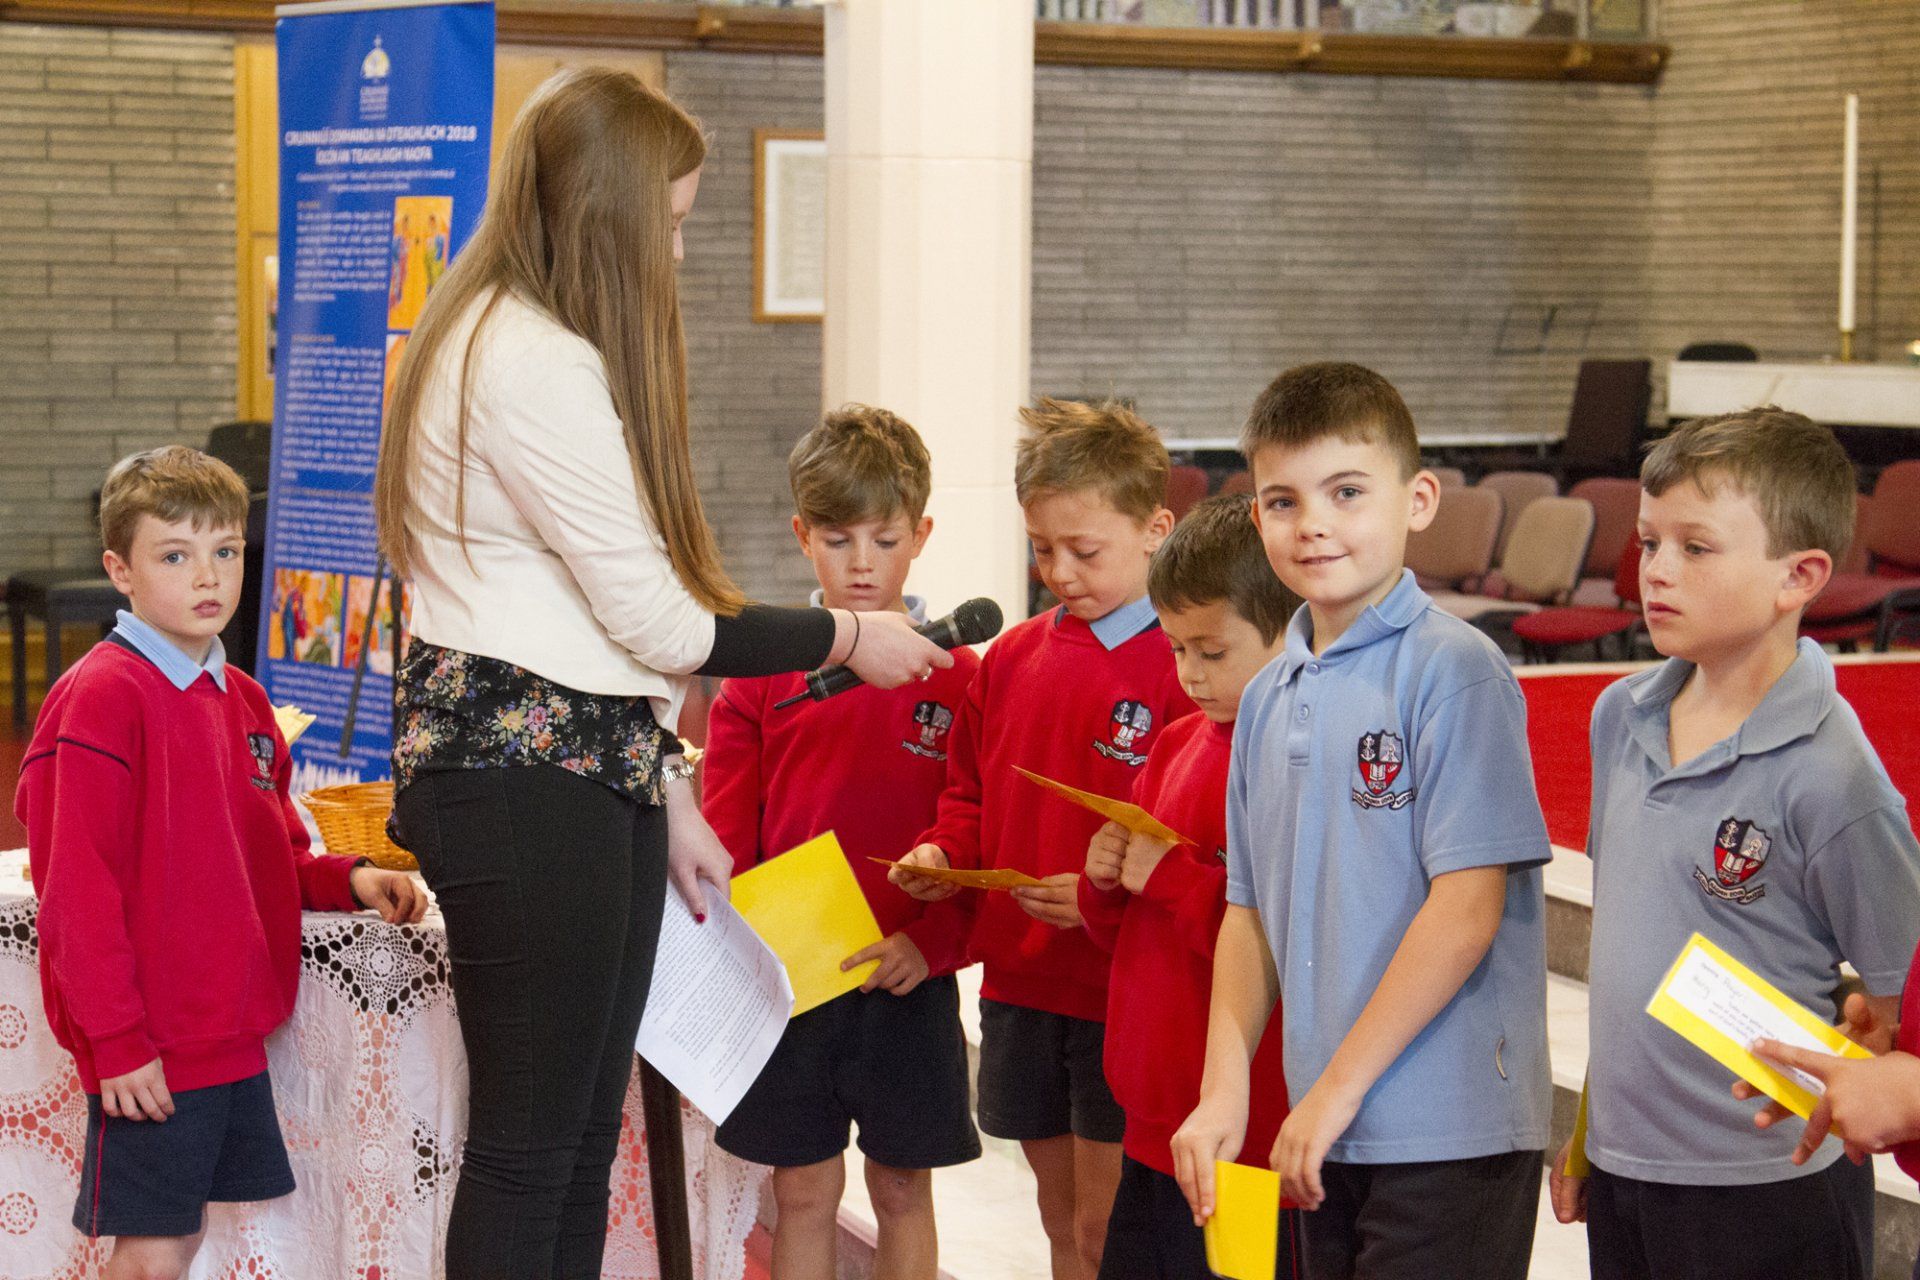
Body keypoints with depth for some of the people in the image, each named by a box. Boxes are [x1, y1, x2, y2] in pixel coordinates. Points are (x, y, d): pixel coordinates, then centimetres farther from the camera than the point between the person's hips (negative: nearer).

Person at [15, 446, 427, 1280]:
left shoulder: (240, 700, 12)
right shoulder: (101, 696, -14)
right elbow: (75, 886, -17)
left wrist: (349, 882, 3)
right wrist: (115, 1039, -19)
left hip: (231, 1033, 8)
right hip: (150, 1052, -8)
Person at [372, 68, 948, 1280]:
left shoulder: (509, 340, 18)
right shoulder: (531, 360, -15)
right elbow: (659, 621, -14)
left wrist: (665, 795, 17)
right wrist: (846, 638, 0)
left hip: (588, 768, 10)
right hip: (526, 774, -10)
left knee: (584, 1146, 12)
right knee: (529, 1149, -5)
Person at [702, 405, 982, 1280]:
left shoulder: (955, 676, -2)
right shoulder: (762, 669, 2)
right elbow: (725, 831, 2)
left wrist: (930, 941, -16)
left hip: (909, 982, -1)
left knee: (903, 1189, 11)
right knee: (803, 1193, 8)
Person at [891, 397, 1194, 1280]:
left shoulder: (1180, 670, -13)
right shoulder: (1011, 658, 8)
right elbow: (973, 792, 19)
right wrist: (943, 853, 0)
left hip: (1123, 994, -6)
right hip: (1018, 982, 6)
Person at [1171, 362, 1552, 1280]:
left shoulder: (1453, 670, -11)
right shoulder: (1268, 698, 10)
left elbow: (1468, 905, -16)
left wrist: (1339, 1086, -14)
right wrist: (1223, 1090, 3)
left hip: (1451, 1134, -7)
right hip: (1326, 1133, 7)